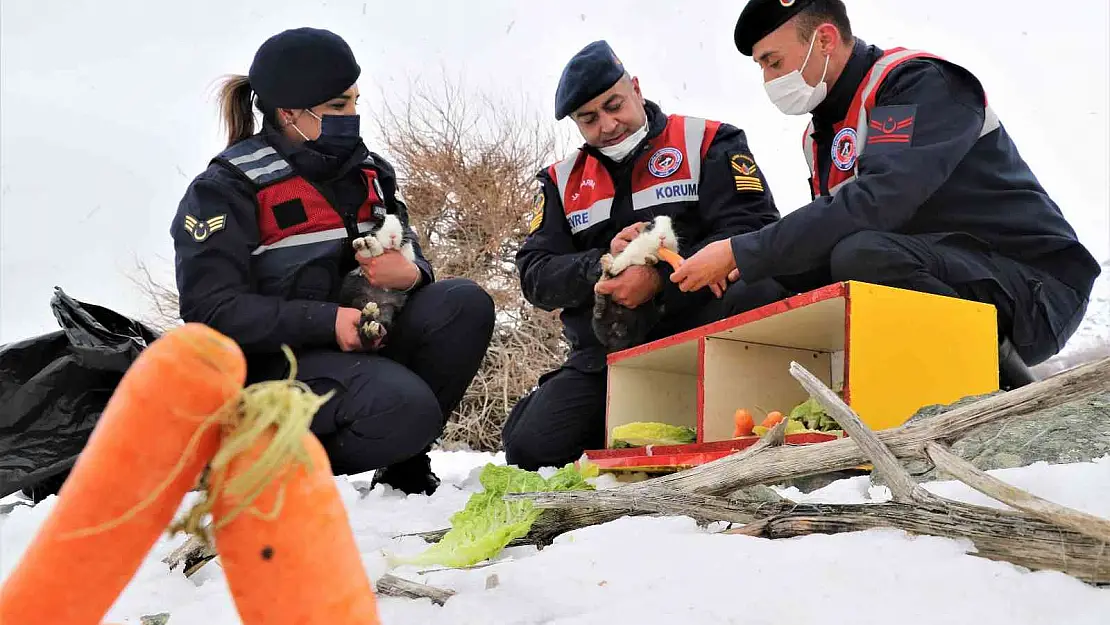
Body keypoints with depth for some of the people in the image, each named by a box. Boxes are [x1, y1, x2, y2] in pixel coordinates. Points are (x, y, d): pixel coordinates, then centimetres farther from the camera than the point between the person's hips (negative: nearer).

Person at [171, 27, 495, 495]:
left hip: (362, 340, 7)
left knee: (465, 304, -17)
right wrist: (327, 320, -25)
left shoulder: (366, 171, 9)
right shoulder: (226, 189, -9)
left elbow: (408, 255, 14)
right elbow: (212, 311, -17)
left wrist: (410, 273, -13)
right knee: (403, 407, -32)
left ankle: (404, 460, -4)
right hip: (274, 360, -7)